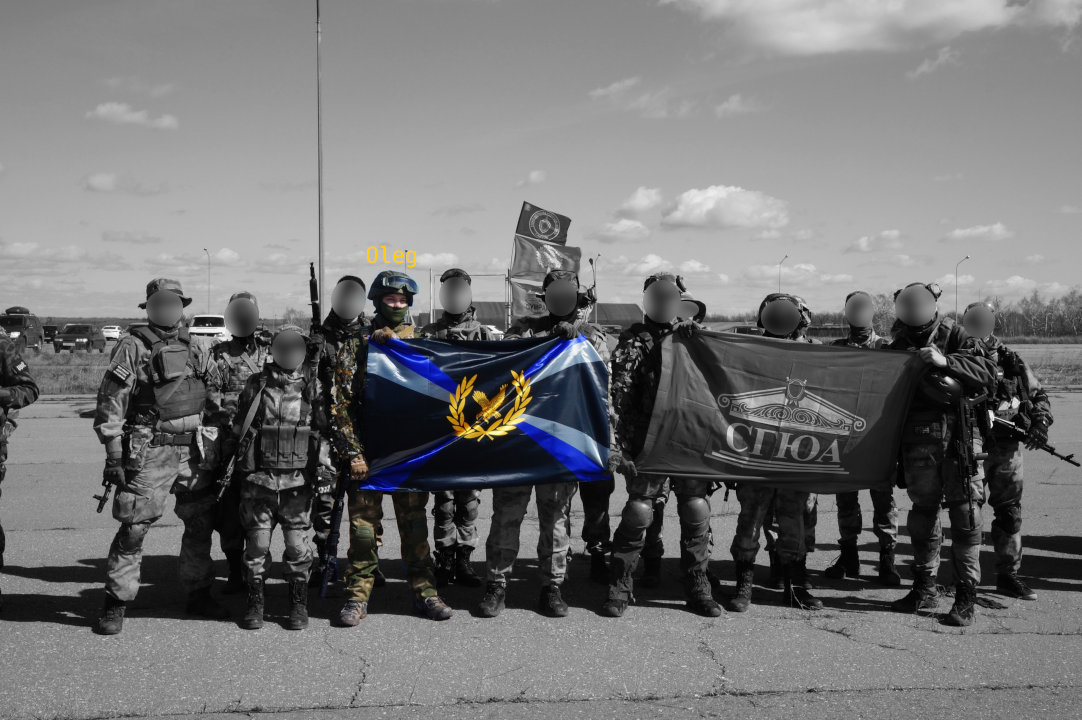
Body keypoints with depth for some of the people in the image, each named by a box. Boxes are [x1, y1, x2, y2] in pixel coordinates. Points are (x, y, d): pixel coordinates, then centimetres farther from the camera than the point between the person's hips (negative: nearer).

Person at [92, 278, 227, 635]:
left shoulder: (197, 348, 12)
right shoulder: (132, 348, -5)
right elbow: (110, 404, -8)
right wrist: (113, 455, -12)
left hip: (192, 449, 6)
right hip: (149, 452, -6)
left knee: (201, 523, 10)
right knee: (134, 528, -4)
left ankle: (198, 593, 25)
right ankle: (115, 604, 7)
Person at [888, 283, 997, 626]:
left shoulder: (955, 337, 0)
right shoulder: (897, 348, 7)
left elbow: (988, 374, -12)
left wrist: (945, 361, -22)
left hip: (959, 434, -3)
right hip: (918, 439, 3)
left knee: (964, 514, -4)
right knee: (922, 512, 9)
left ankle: (966, 595, 2)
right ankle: (924, 589, 21)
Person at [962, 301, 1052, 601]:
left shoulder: (1010, 360, 5)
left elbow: (1039, 395, 13)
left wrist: (1040, 422, -3)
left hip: (1008, 449, 3)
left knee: (1010, 512, 6)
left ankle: (1008, 576, 16)